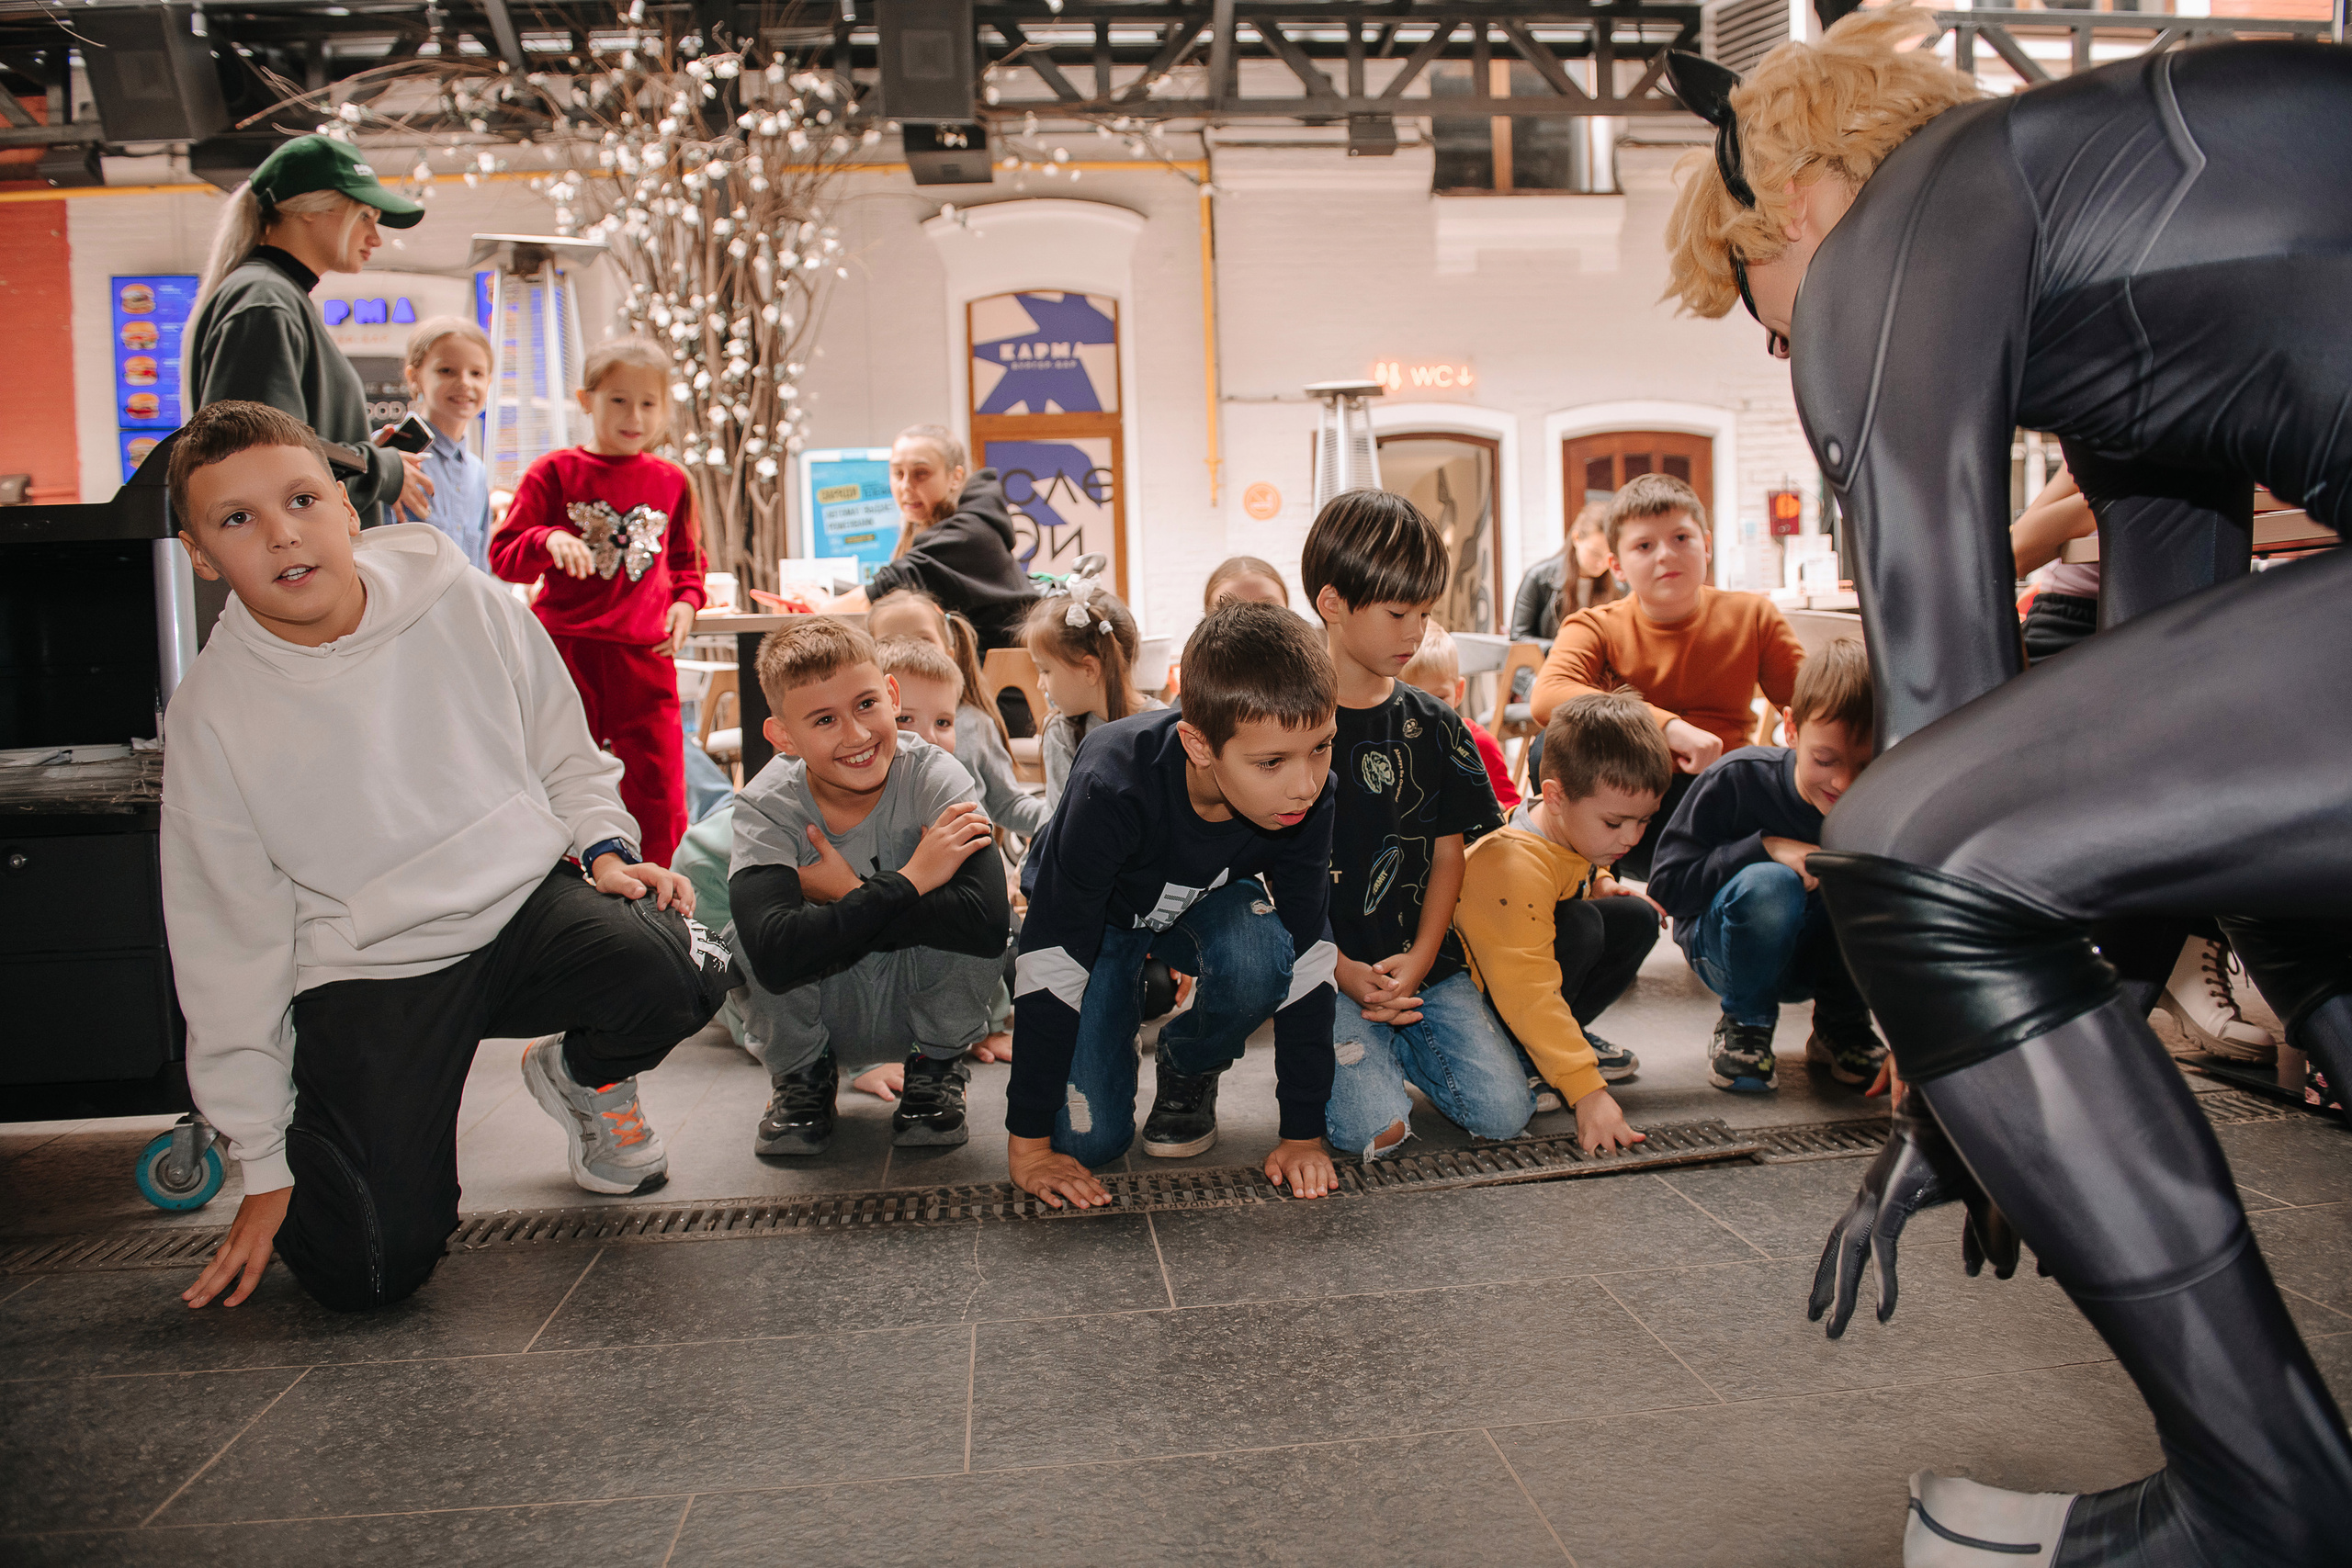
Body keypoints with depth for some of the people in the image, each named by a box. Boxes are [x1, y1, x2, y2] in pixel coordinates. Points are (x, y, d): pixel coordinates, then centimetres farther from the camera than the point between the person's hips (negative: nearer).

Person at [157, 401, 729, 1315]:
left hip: (526, 899, 2)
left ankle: (582, 1076, 7)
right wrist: (265, 1167, 1)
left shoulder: (464, 604, -4)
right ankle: (323, 1135, 22)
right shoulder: (211, 715, -6)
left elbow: (565, 757, 13)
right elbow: (231, 948, -1)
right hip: (370, 969, -1)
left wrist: (605, 848, -8)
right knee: (367, 1272, -16)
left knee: (675, 974, -31)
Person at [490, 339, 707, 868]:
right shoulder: (555, 473, 1)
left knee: (658, 794, 2)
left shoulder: (671, 482, 9)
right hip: (567, 651, -1)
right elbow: (503, 557, 0)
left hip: (646, 656, 2)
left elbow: (687, 560, 22)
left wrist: (686, 602, 3)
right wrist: (549, 540, -19)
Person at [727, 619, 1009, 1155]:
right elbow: (775, 955, -39)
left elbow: (987, 922, -39)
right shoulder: (766, 806, -20)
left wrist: (851, 896, -30)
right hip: (817, 1015, 1)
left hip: (920, 1004, 0)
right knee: (746, 940, -28)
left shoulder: (935, 778, -22)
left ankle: (932, 1070, 0)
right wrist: (908, 882, -35)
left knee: (975, 926, -30)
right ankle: (801, 1077, 3)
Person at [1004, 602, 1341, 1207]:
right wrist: (1028, 1141, -29)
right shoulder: (1113, 789, -41)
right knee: (1089, 1137, -12)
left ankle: (1188, 1071, 0)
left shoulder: (1308, 798, -31)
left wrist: (1304, 1133, -19)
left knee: (1258, 959, -34)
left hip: (1204, 904, 3)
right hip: (1101, 912, -2)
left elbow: (1307, 961, -20)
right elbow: (1049, 968, -33)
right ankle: (1137, 992, 18)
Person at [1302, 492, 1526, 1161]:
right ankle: (1349, 1047, 12)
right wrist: (1341, 972, -14)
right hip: (1326, 967, -4)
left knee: (1504, 1109, -9)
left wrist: (1419, 959, -7)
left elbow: (1449, 854, 8)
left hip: (1423, 961, 4)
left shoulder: (1433, 724, 8)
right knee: (1373, 1129, -20)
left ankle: (1394, 1037, 16)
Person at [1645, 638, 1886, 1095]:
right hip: (1725, 948, -3)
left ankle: (1841, 1026, 0)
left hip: (1827, 958, 3)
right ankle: (1745, 1025, -8)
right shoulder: (1739, 779, -23)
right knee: (1768, 884, -36)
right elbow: (1666, 884, -21)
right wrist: (1764, 846, -31)